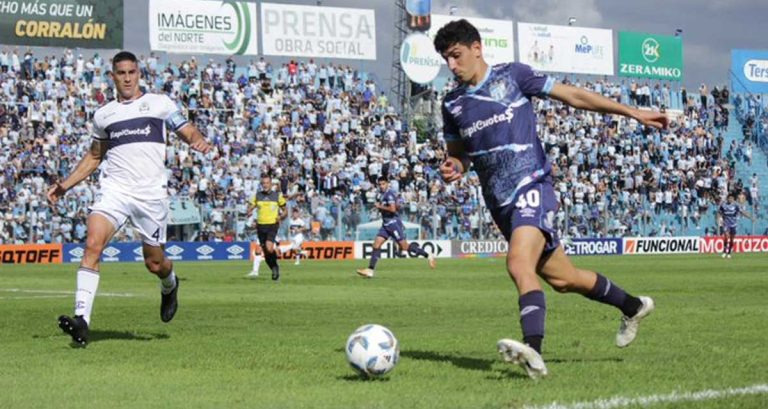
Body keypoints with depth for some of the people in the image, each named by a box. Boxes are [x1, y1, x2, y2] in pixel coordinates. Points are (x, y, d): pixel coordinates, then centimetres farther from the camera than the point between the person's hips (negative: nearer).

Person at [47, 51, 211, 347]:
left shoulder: (159, 103, 9)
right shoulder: (103, 115, 16)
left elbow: (187, 131, 8)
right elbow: (94, 156, 27)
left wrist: (197, 140, -16)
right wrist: (65, 185, 19)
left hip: (151, 194, -1)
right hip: (114, 190, 1)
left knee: (154, 263, 5)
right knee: (93, 245, -22)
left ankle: (170, 286, 44)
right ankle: (82, 319, -26)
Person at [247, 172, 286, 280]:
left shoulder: (277, 195, 3)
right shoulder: (258, 195, 8)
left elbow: (285, 211, 11)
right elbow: (250, 208, 12)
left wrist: (281, 217, -10)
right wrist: (249, 213, -12)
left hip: (272, 225, -3)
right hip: (260, 226, 3)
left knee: (269, 248, -23)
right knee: (265, 251, 5)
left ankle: (275, 266, 2)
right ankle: (275, 270, 25)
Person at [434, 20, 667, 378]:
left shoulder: (511, 75, -1)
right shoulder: (452, 104, 11)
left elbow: (573, 96, 2)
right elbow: (458, 154, 23)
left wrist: (633, 113, 1)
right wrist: (453, 168, -3)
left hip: (531, 186, -5)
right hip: (499, 202, 6)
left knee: (519, 265, -29)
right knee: (561, 279, 12)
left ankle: (533, 351, -42)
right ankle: (632, 306, 35)